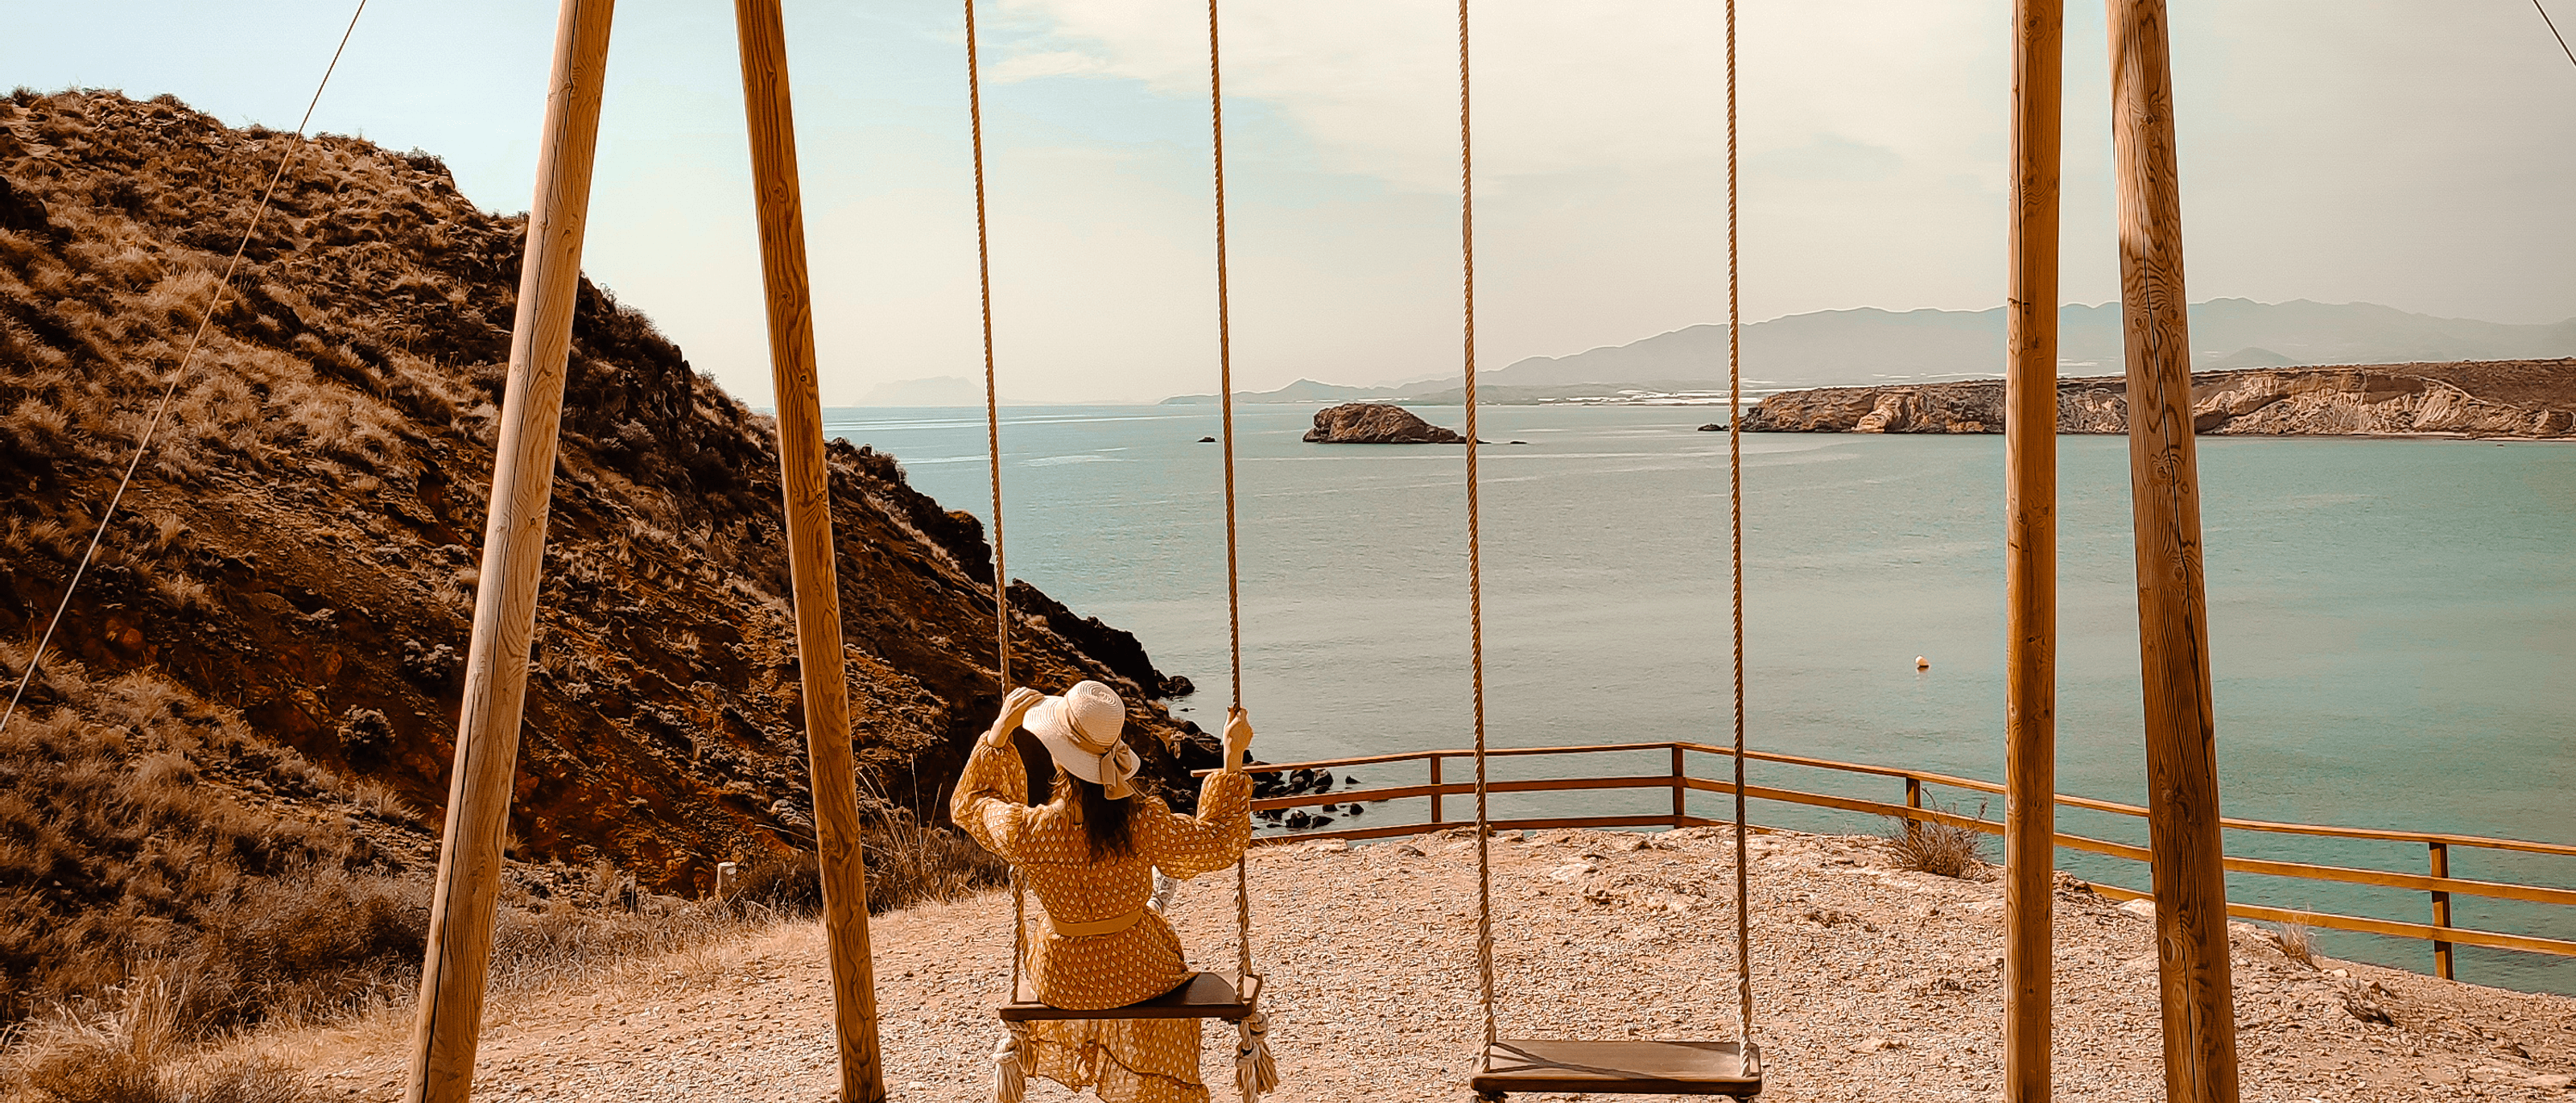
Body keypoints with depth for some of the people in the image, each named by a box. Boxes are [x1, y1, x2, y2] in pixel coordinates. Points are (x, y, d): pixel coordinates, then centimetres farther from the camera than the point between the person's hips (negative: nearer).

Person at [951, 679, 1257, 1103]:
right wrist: (1233, 758, -9)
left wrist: (1001, 728, -8)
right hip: (1139, 975, 0)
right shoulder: (1144, 823, -31)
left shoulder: (1026, 831, -29)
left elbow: (969, 802, -6)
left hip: (1061, 984, 1)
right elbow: (1218, 842, -12)